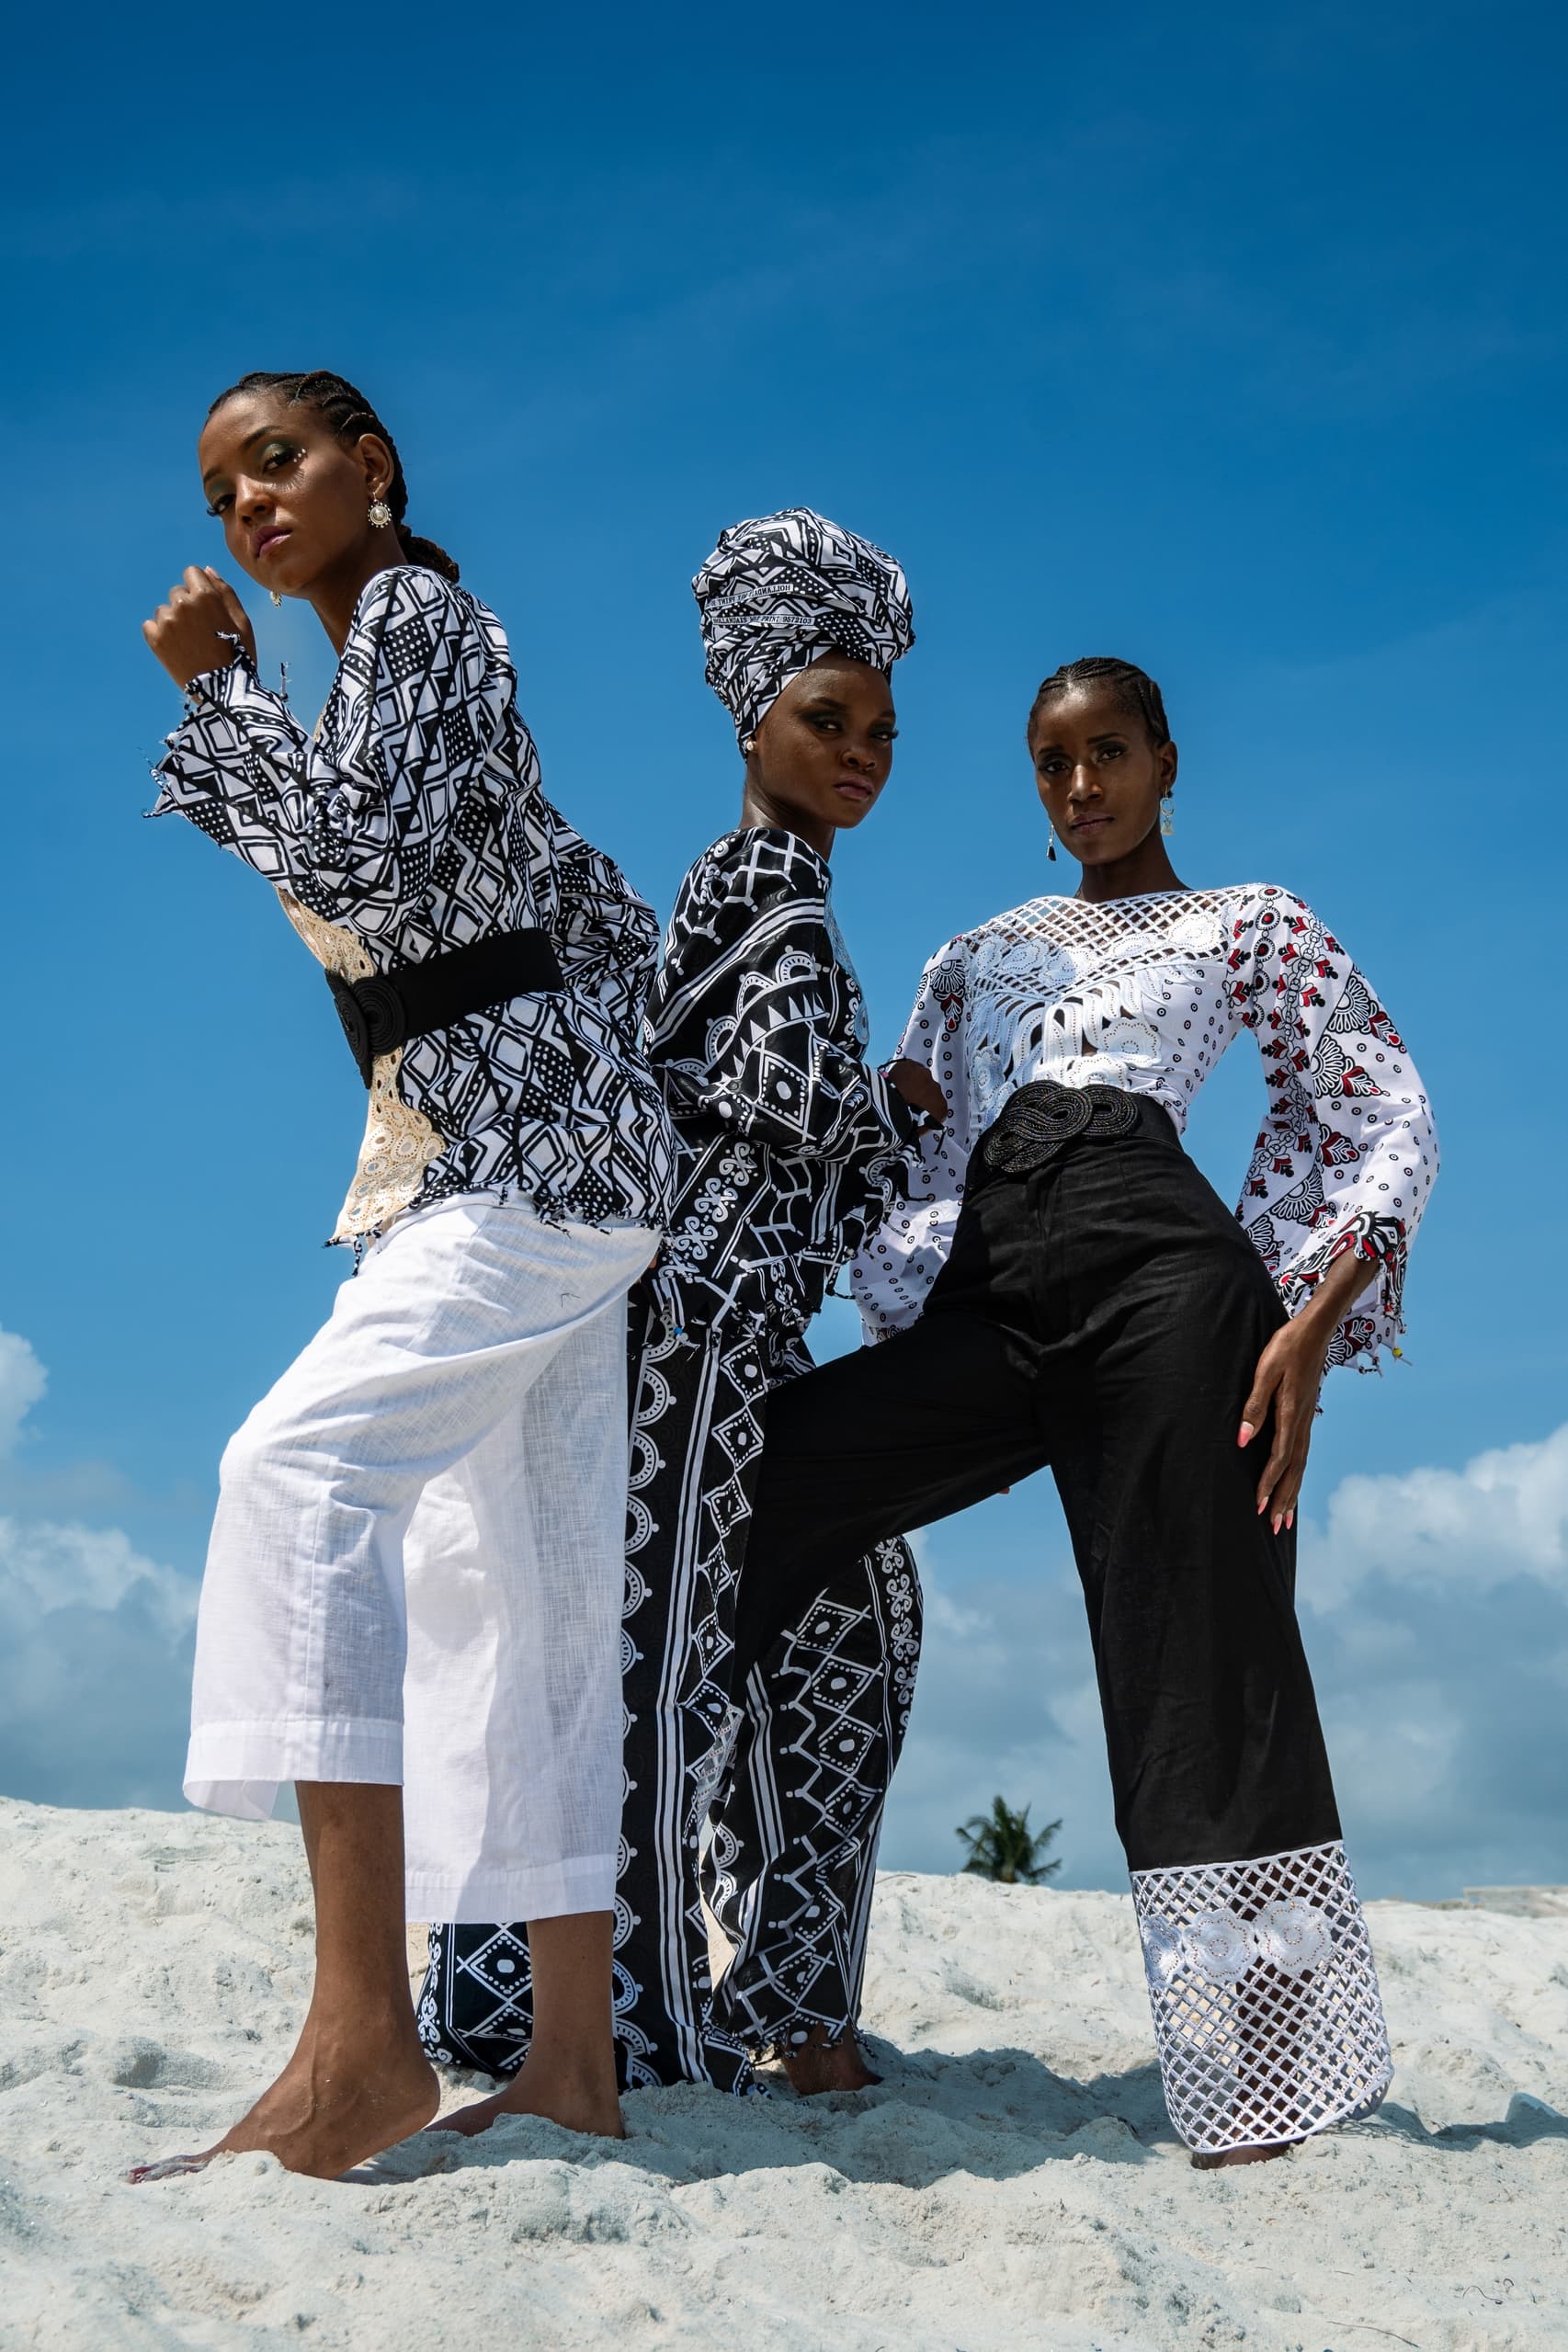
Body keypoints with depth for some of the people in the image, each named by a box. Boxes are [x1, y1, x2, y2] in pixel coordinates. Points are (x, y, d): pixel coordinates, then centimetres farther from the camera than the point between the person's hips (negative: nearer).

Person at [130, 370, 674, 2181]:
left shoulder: (416, 606, -3)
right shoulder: (381, 647, 24)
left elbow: (365, 854, -17)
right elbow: (605, 910, 25)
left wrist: (215, 689, -8)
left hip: (542, 1147, -10)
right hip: (520, 1160, 10)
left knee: (302, 1465, -23)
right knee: (557, 1589, 4)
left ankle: (360, 2039, -29)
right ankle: (574, 2056, 6)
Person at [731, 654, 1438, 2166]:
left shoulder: (1248, 923, 17)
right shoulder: (978, 954, 29)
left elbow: (1391, 1120, 8)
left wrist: (1312, 1325, -6)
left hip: (1154, 1266, -4)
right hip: (987, 1305, 4)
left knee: (1198, 1674, -9)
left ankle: (1260, 2083, -2)